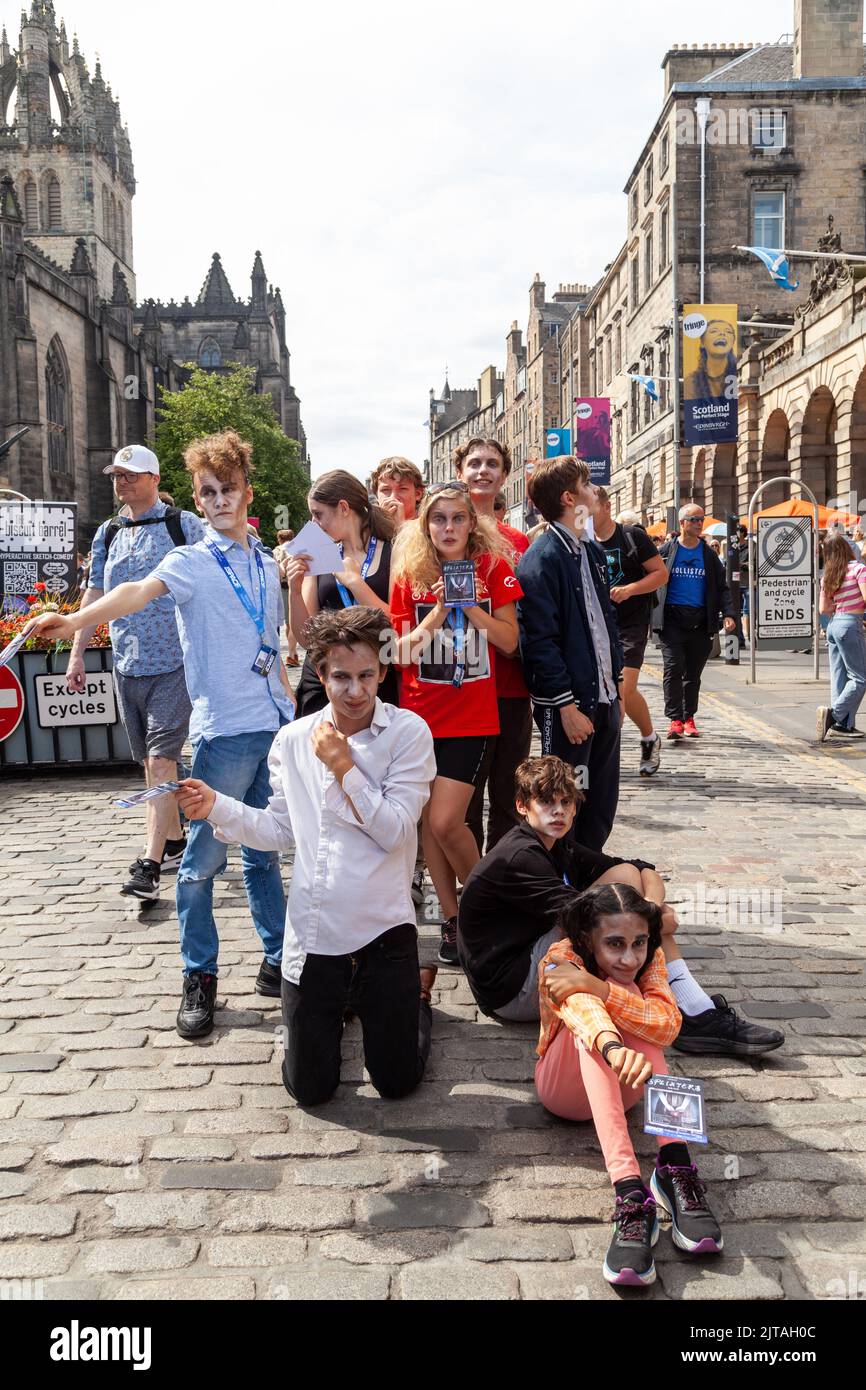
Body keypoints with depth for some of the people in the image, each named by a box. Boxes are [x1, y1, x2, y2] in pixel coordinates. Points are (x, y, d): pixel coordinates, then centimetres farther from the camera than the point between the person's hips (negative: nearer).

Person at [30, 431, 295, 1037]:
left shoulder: (268, 564, 14)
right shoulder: (190, 562, -4)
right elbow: (139, 591, -24)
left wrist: (290, 702, 15)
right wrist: (75, 620, -42)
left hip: (274, 726, 5)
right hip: (223, 730, -5)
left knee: (264, 851, 15)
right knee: (205, 858, 0)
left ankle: (279, 961, 26)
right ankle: (200, 978, 14)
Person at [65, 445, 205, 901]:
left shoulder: (184, 525, -2)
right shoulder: (107, 534, 13)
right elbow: (95, 594, 16)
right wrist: (77, 653, 11)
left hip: (175, 663, -6)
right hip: (126, 665, 6)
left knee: (161, 760, -12)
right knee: (150, 762, 12)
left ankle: (149, 865, -14)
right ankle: (175, 842, 27)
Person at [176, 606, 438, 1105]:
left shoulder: (408, 732, -9)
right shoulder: (294, 740, 1)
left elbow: (395, 830, -14)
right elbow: (283, 831, 7)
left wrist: (344, 768, -17)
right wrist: (217, 807, -4)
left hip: (384, 932, -2)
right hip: (312, 934, 2)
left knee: (398, 1082, 9)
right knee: (310, 1089, 10)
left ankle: (416, 993, 38)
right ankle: (343, 1003, 41)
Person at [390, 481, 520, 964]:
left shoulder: (492, 567, -1)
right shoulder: (410, 575, 1)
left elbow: (510, 641, -3)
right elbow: (401, 653, -2)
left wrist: (470, 607, -15)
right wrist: (437, 613, -15)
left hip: (472, 717, -2)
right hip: (420, 715, 2)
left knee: (445, 821, -11)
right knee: (430, 823, 6)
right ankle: (453, 919, 22)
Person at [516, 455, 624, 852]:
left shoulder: (592, 552, 14)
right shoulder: (541, 559, -14)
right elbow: (540, 641, -18)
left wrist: (617, 685, 16)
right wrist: (567, 705, -19)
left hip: (605, 698, 8)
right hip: (568, 704, -8)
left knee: (602, 805, 15)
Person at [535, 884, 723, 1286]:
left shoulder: (648, 959, -13)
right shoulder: (562, 960, -24)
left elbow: (668, 1025, -33)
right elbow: (580, 1009, -47)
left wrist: (597, 987, -45)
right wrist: (614, 1048, -69)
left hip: (618, 1088, 3)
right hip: (566, 1087, -2)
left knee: (624, 990, -30)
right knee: (588, 1009, -37)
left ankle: (674, 1164, -39)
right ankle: (630, 1192, -51)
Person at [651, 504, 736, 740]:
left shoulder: (708, 555, 12)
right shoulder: (667, 551, 4)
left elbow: (722, 587, 12)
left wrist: (728, 614, -3)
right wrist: (650, 612, -7)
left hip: (700, 621, 3)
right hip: (671, 619, -3)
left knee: (693, 672, 8)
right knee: (673, 668, -13)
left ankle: (689, 718, 17)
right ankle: (674, 719, -11)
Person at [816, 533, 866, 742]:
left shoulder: (827, 576, 8)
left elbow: (823, 608, 8)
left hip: (833, 624, 7)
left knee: (839, 678, 8)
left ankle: (845, 725, 9)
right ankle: (834, 714, -13)